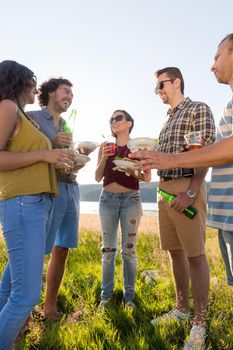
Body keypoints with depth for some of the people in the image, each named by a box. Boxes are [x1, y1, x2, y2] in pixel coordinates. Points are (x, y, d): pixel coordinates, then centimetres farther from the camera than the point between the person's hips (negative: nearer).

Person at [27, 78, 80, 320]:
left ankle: (49, 307, 21)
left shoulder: (66, 127, 23)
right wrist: (51, 144, -12)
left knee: (61, 251, 8)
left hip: (71, 188, 7)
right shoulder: (32, 117, 3)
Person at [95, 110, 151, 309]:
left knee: (129, 249, 1)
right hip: (108, 199, 2)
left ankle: (129, 296, 16)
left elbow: (148, 177, 1)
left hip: (131, 199, -2)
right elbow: (98, 178, 4)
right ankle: (106, 294, 19)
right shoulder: (105, 146, 8)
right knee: (108, 248, 6)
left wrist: (132, 170, -17)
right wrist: (104, 158, -11)